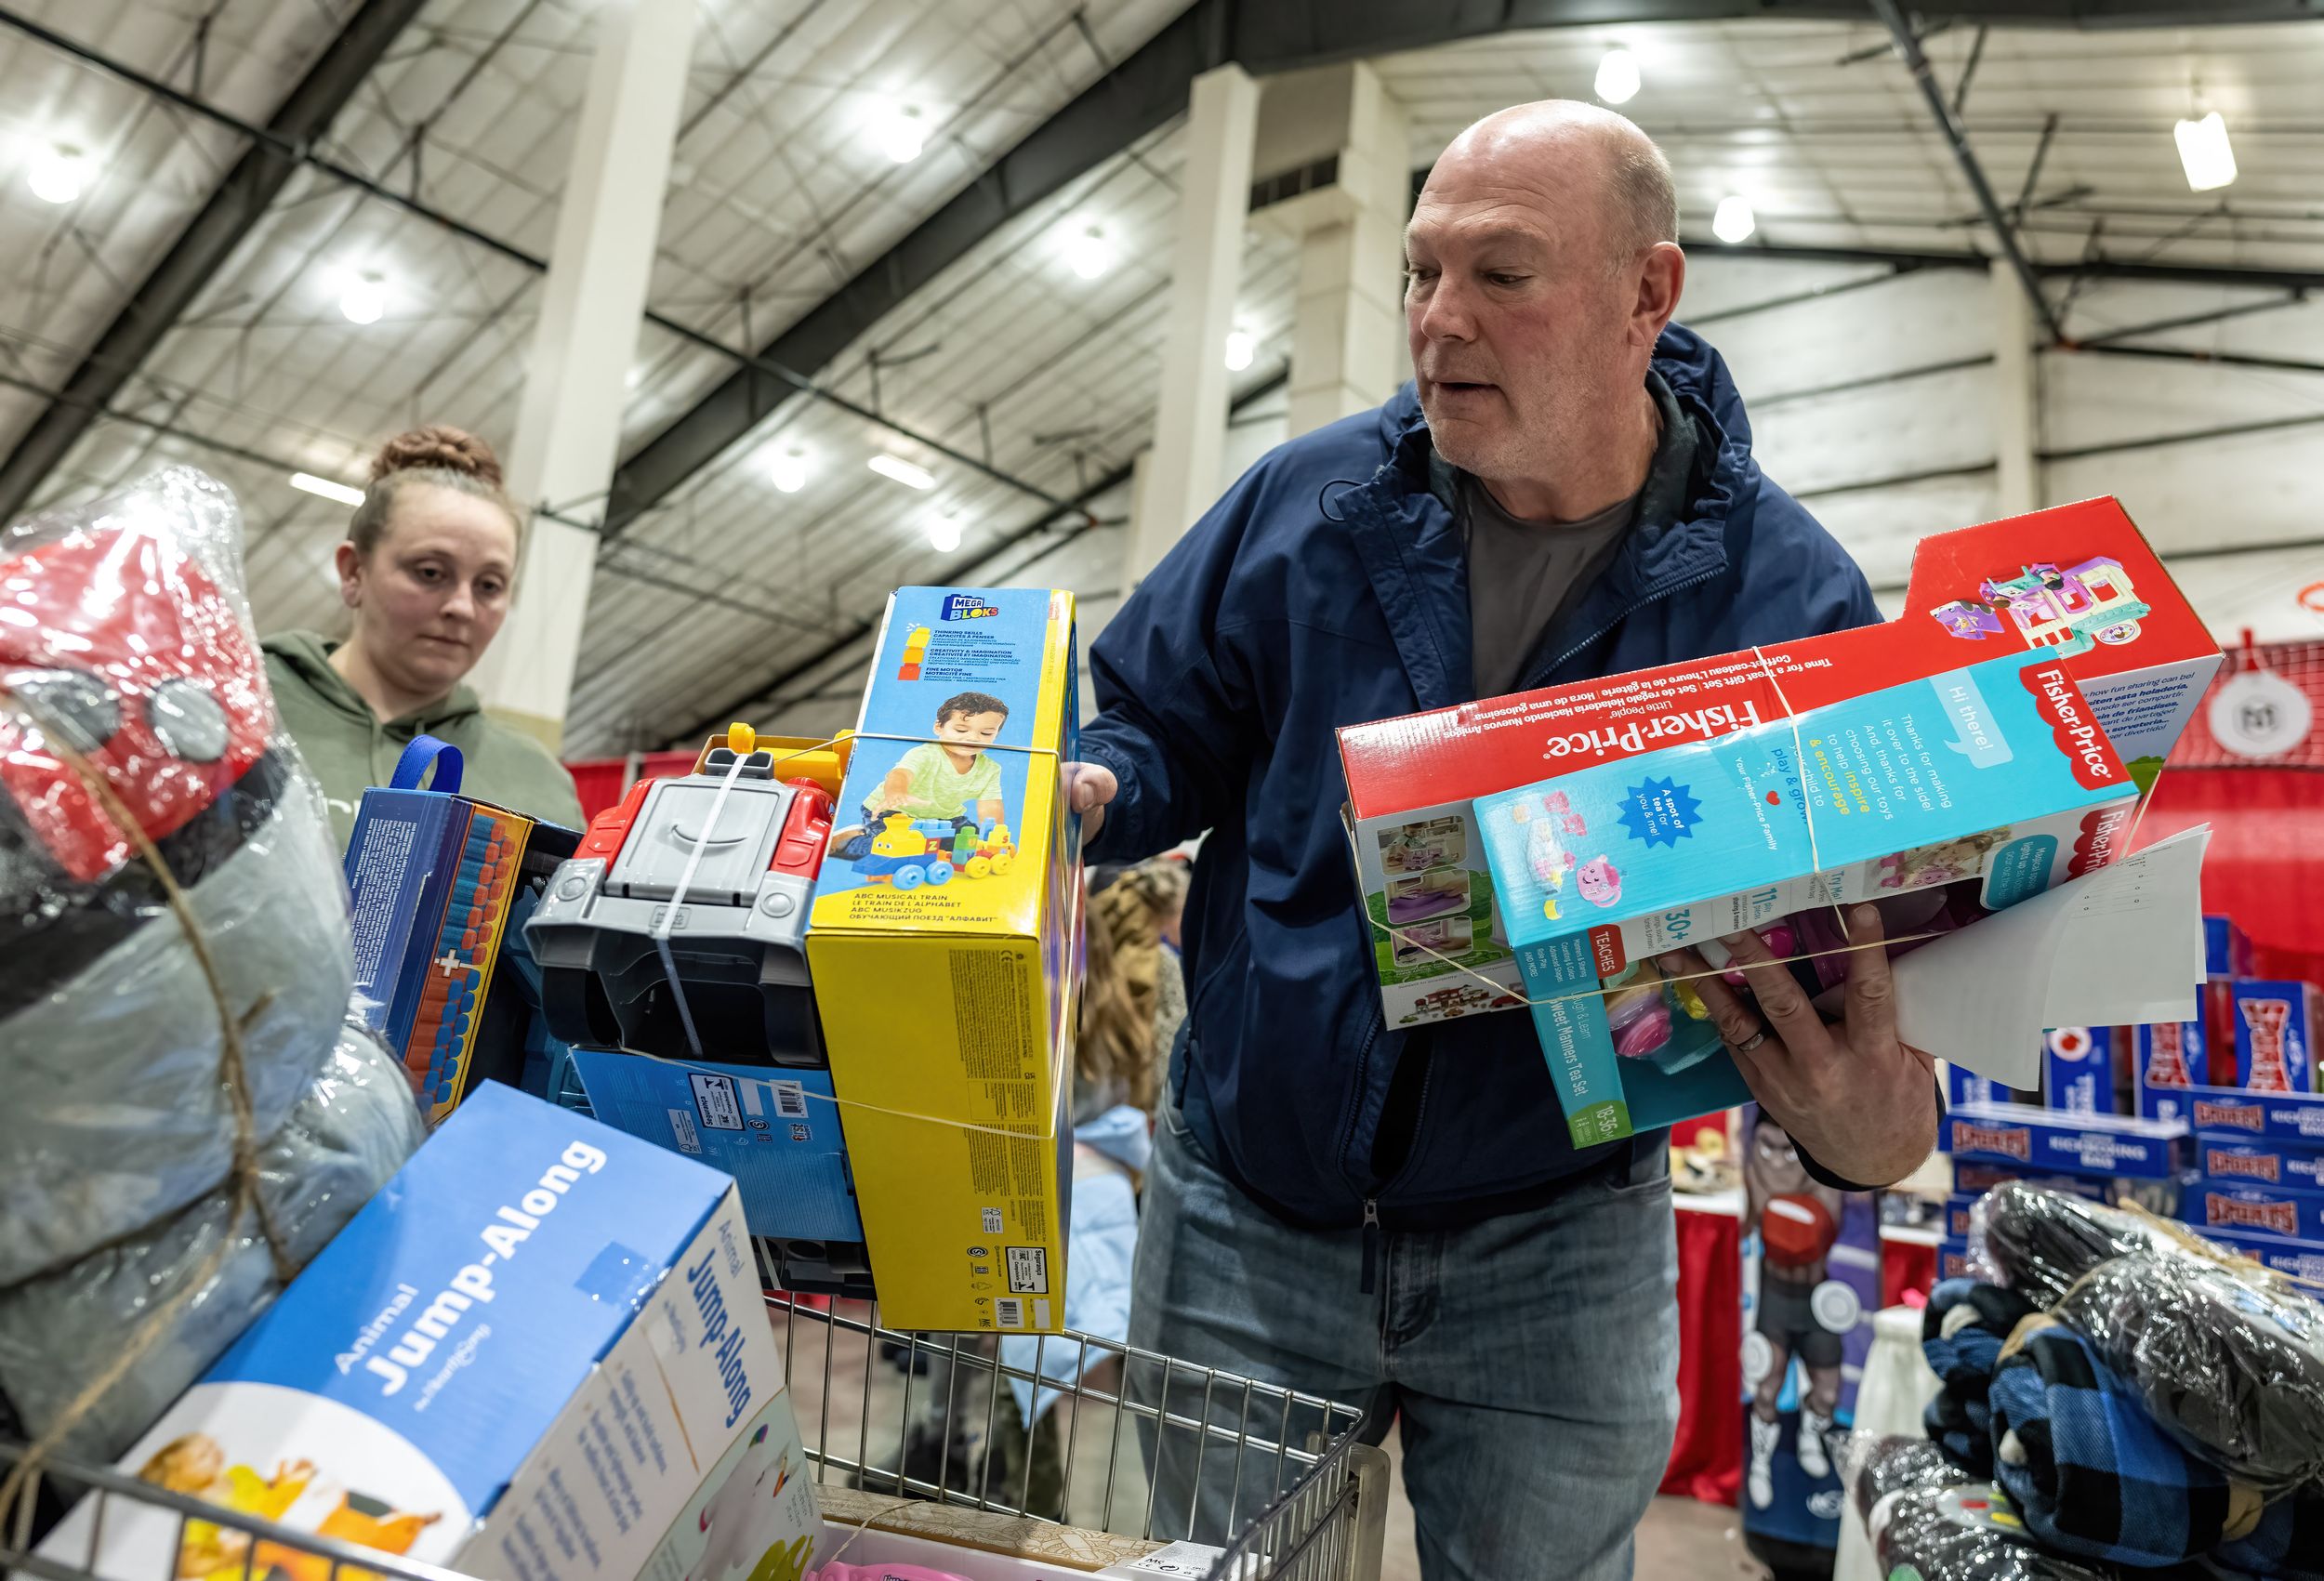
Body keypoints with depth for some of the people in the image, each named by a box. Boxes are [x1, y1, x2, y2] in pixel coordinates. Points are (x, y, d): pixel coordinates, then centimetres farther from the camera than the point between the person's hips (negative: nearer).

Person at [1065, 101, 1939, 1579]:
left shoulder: (1788, 593, -11)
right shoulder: (1307, 501, -6)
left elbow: (1858, 944, -6)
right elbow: (1164, 730, 3)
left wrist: (1877, 1129, -27)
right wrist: (1086, 799, -20)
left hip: (1557, 1246, -1)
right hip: (1242, 1217, 2)